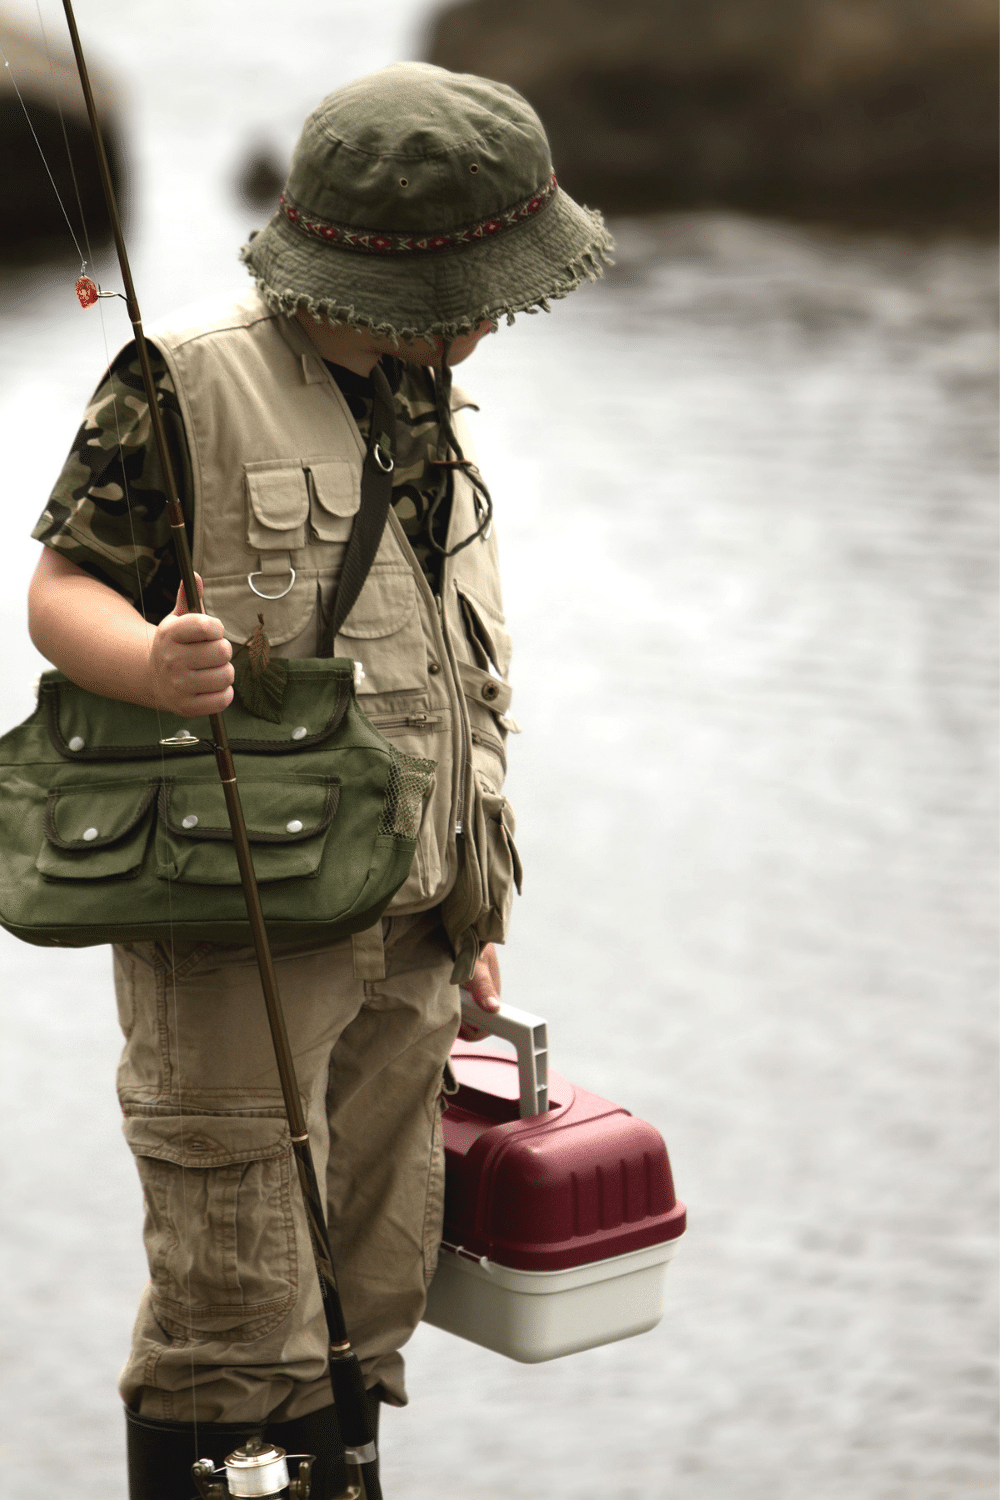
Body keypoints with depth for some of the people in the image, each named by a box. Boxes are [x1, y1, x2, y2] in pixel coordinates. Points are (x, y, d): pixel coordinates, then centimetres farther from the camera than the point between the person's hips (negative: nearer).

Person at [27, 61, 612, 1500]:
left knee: (367, 1296, 11)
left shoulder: (428, 412, 14)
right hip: (235, 915, -7)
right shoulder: (188, 381, -9)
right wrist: (151, 660, -32)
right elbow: (61, 591, -8)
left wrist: (471, 912, 19)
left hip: (402, 934, 7)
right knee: (235, 1313, -5)